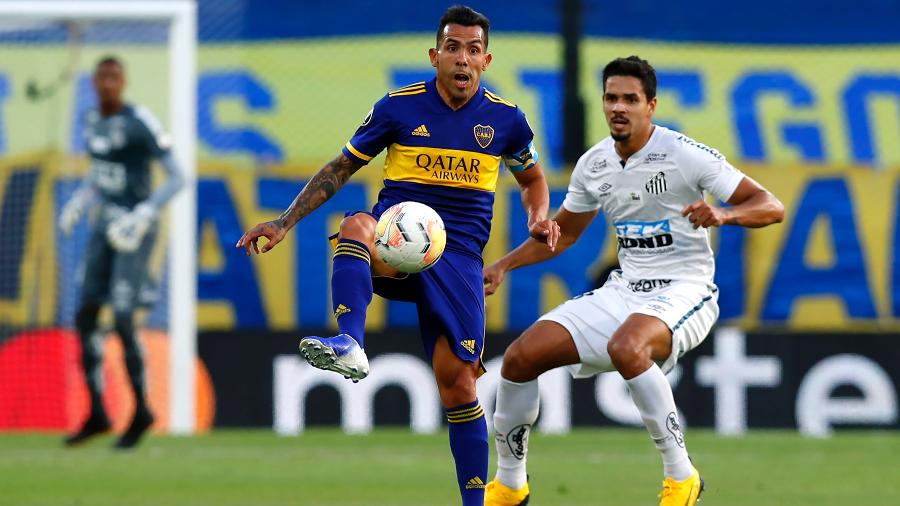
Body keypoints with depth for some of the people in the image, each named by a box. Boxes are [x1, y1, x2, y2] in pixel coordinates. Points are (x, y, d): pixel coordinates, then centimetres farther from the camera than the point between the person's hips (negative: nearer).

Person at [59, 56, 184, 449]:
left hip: (135, 232, -8)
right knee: (84, 319, 6)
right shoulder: (93, 121, 9)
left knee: (122, 322, -13)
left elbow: (177, 177, -15)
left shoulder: (141, 123, -14)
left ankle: (141, 410, 4)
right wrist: (78, 203, 11)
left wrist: (145, 214, -24)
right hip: (104, 226, 8)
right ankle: (97, 414, 16)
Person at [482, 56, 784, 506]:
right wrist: (502, 266, 9)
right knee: (520, 357, -6)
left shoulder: (684, 154, -14)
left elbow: (770, 207, -15)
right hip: (623, 290, 6)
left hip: (682, 292, -6)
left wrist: (723, 215, -35)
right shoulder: (593, 165, 4)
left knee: (626, 347, -39)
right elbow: (563, 233, 22)